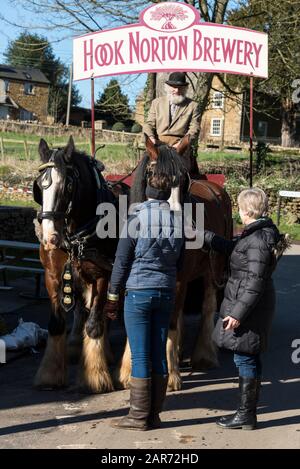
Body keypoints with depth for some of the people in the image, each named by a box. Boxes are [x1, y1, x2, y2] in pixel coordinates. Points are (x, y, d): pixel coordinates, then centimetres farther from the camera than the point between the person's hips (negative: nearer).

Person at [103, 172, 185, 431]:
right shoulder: (177, 221, 3)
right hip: (167, 293, 5)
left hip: (138, 293, -5)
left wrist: (112, 296, 0)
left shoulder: (136, 220, -10)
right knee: (159, 354, 9)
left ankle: (139, 416, 6)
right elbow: (180, 263, 12)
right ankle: (154, 414, 15)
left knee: (140, 356, 0)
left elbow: (121, 262, -8)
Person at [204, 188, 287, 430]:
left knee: (245, 358, -1)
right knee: (249, 358, 16)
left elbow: (255, 283, -24)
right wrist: (203, 236, 26)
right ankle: (248, 410, 26)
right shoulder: (261, 233, 9)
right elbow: (231, 247, 24)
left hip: (249, 308, -10)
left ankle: (246, 415, 8)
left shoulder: (258, 240, -21)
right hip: (252, 307, 10)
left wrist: (238, 313, -21)